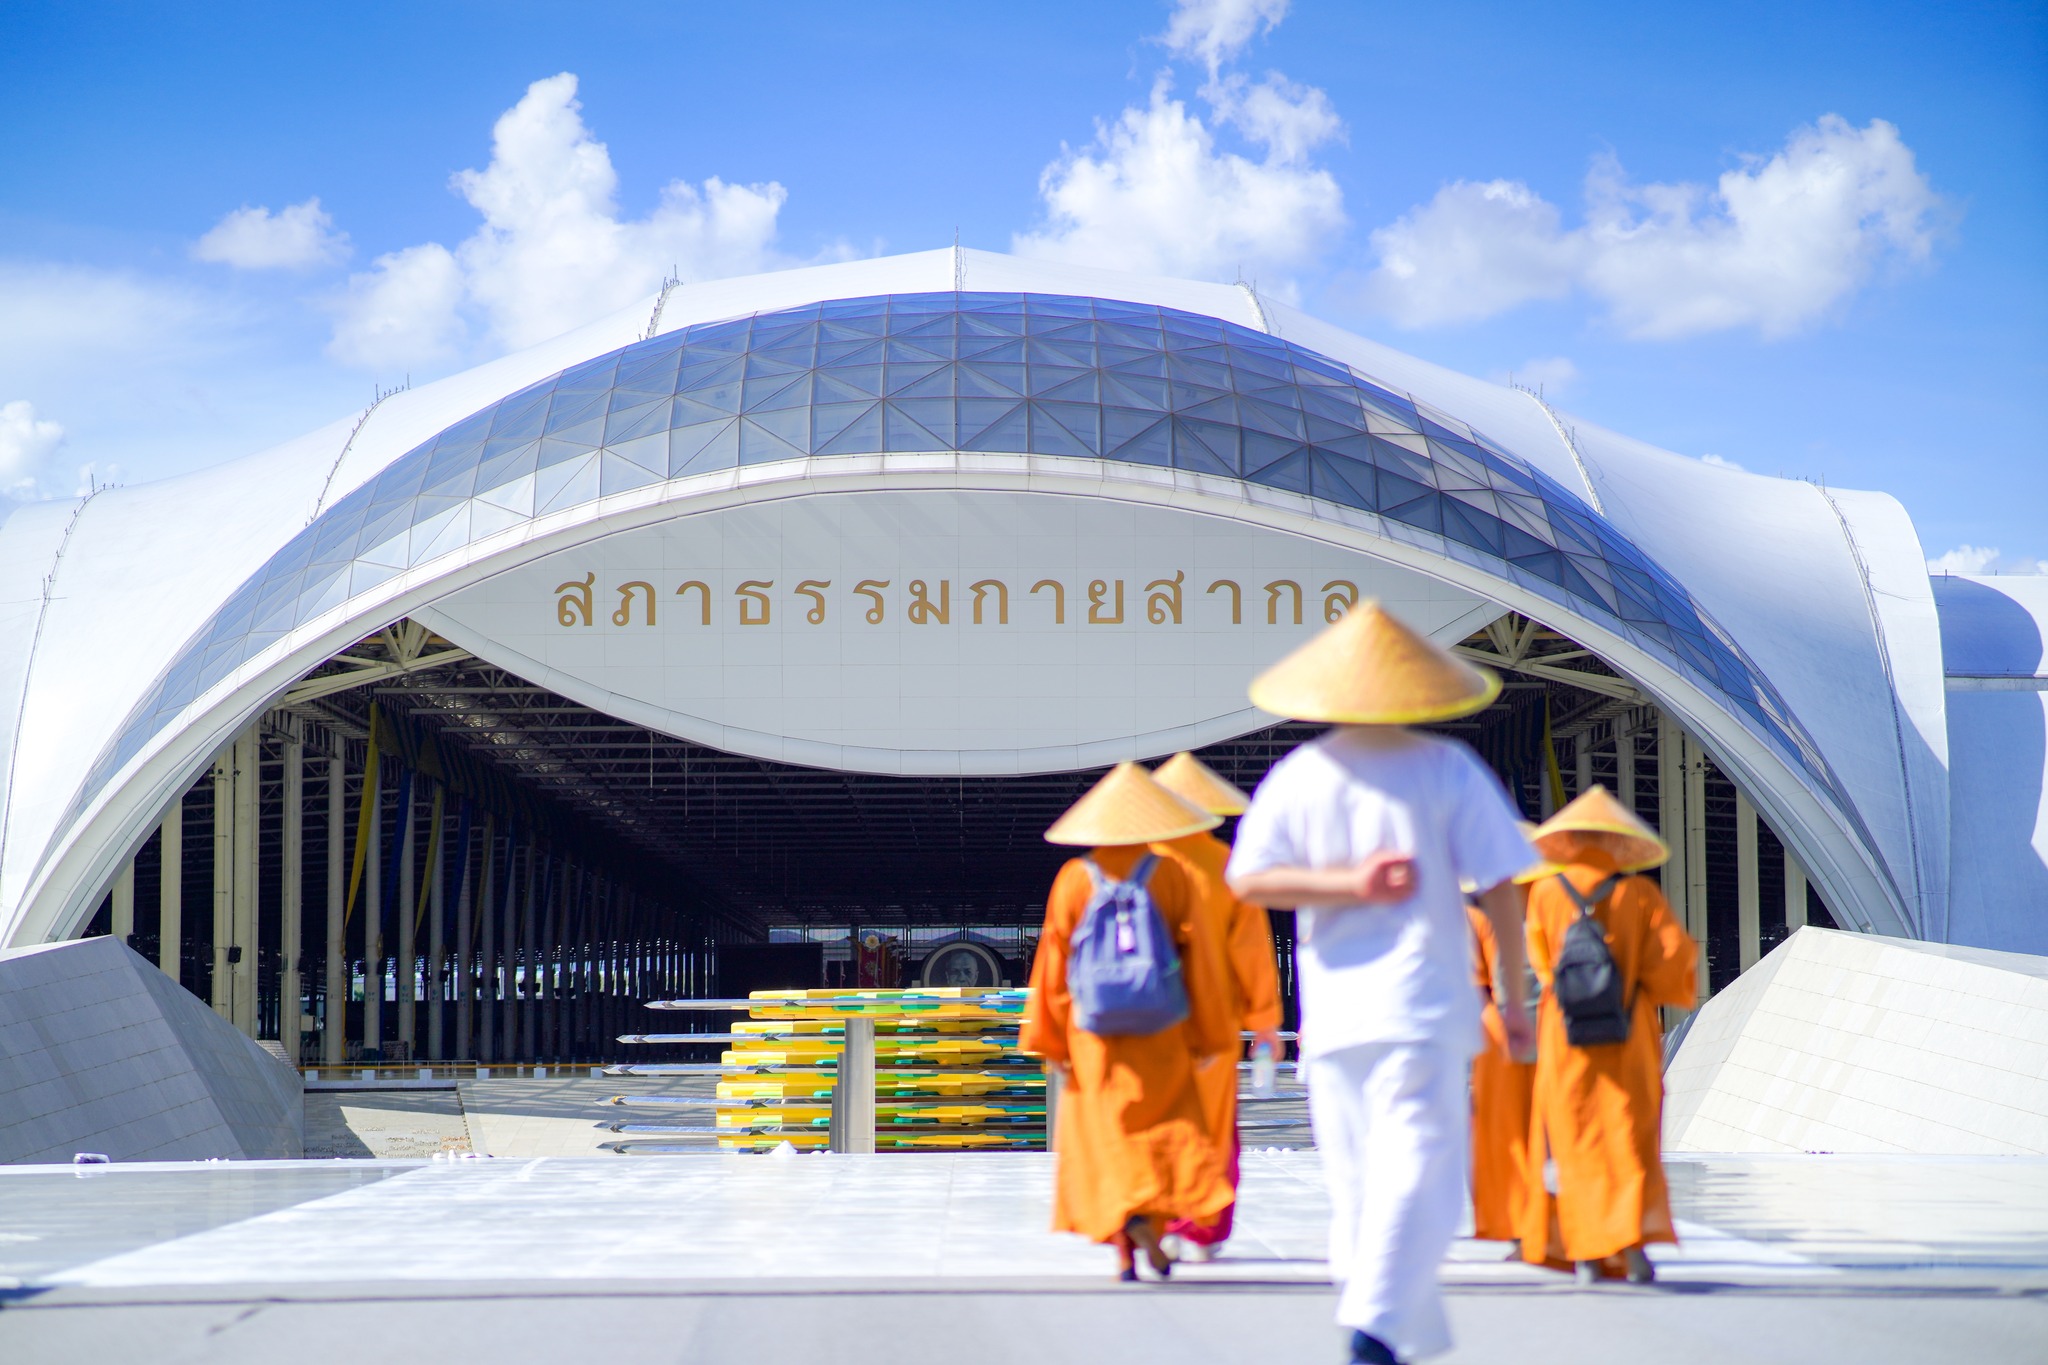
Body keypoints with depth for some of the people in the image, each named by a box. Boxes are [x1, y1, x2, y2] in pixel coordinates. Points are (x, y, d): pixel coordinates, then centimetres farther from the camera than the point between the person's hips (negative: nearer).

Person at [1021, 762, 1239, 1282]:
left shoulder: (1073, 879, -4)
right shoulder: (1172, 877, -6)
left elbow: (1054, 963, -3)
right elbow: (1199, 961, -4)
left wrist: (1051, 1044, 3)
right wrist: (1209, 1038, 4)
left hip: (1093, 1033, 1)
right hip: (1158, 1032, -1)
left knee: (1104, 1137, 7)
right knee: (1166, 1133, 11)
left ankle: (1124, 1251, -2)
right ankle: (1147, 1219, -11)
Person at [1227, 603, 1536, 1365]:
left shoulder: (1297, 775, 4)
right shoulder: (1448, 769, -1)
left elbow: (1248, 880, -5)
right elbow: (1500, 888, -3)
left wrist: (1347, 884, -4)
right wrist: (1513, 998, 4)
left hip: (1333, 1011, 3)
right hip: (1423, 1005, -3)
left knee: (1358, 1185, 12)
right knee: (1421, 1171, -6)